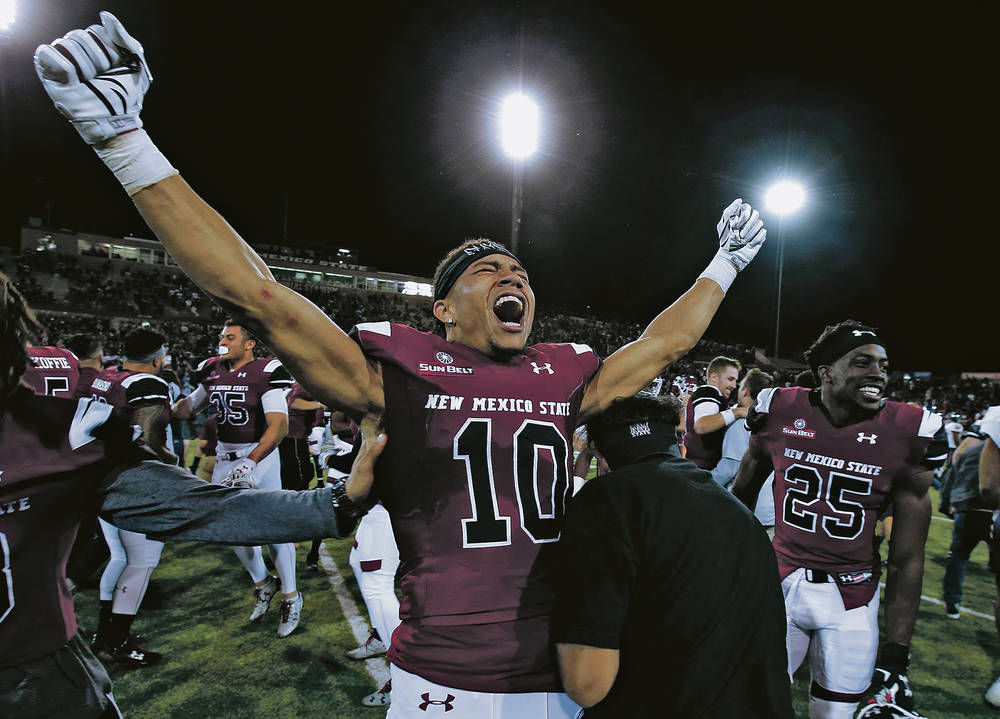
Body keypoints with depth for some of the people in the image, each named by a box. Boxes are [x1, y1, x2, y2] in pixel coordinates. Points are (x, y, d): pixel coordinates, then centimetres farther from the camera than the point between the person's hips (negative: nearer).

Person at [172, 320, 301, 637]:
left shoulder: (265, 373, -15)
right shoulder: (213, 372, 5)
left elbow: (279, 425, -24)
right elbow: (190, 405, 21)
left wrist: (250, 462, -31)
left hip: (260, 456, -6)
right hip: (225, 456, 7)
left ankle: (290, 597, 14)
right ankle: (262, 582, 34)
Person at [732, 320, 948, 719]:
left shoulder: (906, 434, -9)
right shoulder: (780, 413, -8)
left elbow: (906, 559, -5)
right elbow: (742, 496, 8)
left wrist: (894, 660, -5)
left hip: (852, 597, 0)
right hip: (779, 582, 0)